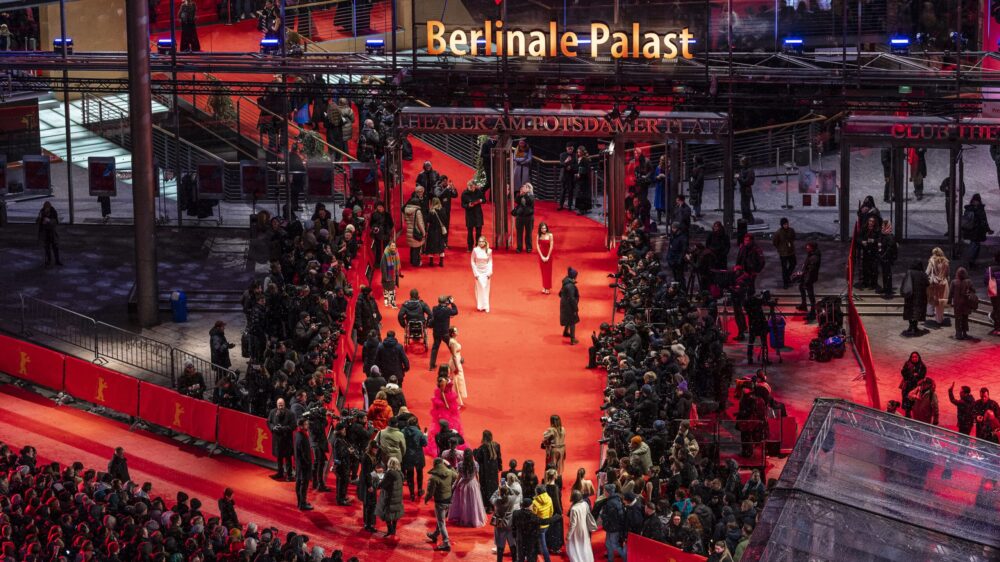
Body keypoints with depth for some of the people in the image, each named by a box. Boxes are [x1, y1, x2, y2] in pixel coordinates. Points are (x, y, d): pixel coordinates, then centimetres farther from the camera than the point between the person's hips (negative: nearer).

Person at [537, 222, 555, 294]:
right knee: (543, 271, 7)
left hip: (548, 255, -2)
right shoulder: (538, 236, -3)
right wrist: (542, 256, -10)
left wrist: (548, 256, -12)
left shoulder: (550, 235, -11)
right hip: (541, 255, 2)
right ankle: (544, 287, 14)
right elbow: (537, 246, -4)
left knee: (548, 272, 3)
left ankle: (548, 288, 9)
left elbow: (551, 246, -10)